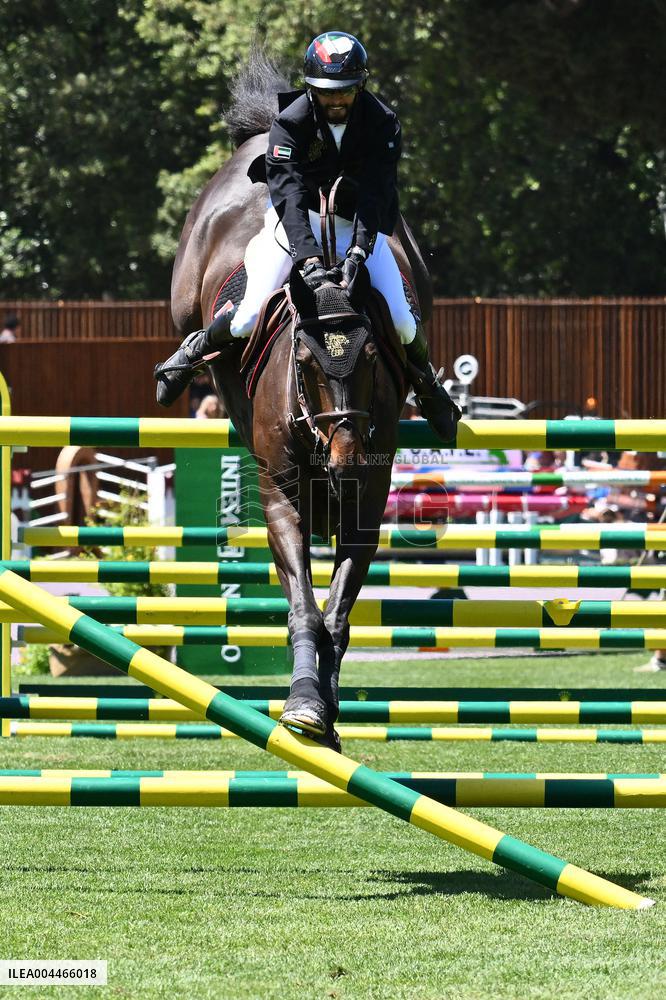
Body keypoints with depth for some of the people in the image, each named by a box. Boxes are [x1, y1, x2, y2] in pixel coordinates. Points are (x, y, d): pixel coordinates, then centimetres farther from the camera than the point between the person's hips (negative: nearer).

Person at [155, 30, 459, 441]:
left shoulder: (382, 124, -18)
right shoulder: (291, 122, -23)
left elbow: (376, 193, -26)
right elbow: (289, 195, -32)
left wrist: (359, 251, -42)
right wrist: (308, 258, -46)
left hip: (358, 225, 1)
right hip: (298, 220, -1)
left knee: (401, 322, -11)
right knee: (249, 319, -12)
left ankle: (428, 384, 20)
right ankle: (195, 348, 21)